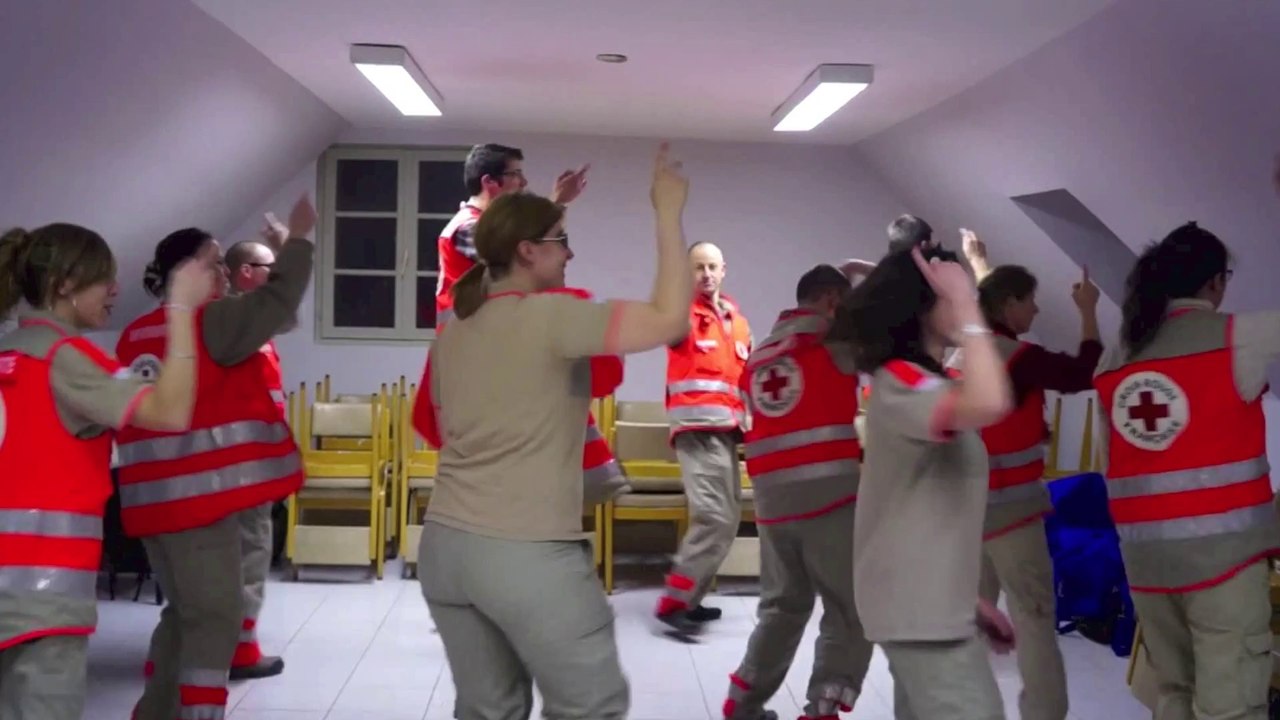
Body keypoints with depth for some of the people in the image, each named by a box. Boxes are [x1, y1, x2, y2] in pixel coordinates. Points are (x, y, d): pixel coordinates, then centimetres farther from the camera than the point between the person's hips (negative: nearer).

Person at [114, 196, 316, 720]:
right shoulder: (208, 321, -11)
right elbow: (277, 302, -12)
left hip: (155, 494, 8)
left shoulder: (135, 334, 11)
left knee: (185, 610, 20)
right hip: (200, 492, -8)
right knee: (215, 614, -3)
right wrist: (298, 239, -2)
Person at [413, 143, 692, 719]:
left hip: (444, 544, 8)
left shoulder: (454, 327, 11)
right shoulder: (551, 315, -12)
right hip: (527, 553, -8)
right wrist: (668, 214, -9)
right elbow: (670, 320, -17)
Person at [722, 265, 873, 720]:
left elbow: (783, 416, 17)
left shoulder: (759, 354, 18)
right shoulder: (834, 338, 1)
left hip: (773, 497, 7)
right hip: (829, 491, -6)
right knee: (850, 609, 2)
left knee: (783, 604, 20)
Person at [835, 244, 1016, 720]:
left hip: (931, 599, 10)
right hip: (917, 604, -10)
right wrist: (965, 306, -27)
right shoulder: (901, 383, -16)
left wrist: (970, 598, 17)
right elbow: (990, 403, -38)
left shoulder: (926, 384, 15)